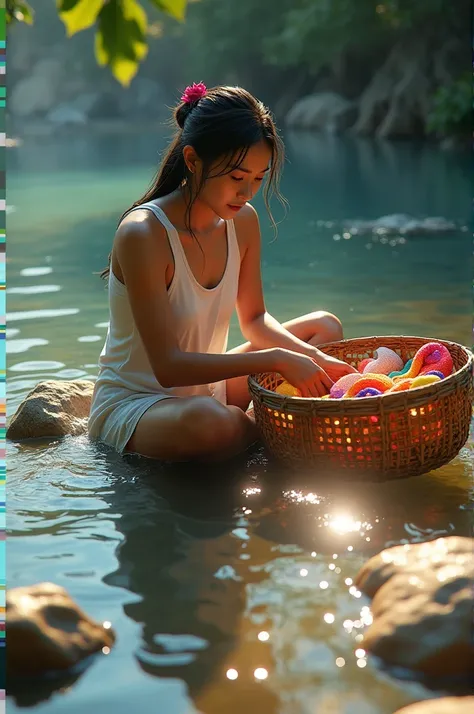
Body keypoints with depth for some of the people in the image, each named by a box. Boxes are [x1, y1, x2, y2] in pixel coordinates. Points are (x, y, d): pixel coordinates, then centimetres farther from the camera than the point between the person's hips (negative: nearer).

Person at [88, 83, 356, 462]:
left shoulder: (243, 221, -4)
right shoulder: (142, 235, -26)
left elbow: (254, 319, 9)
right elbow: (168, 366, -29)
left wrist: (311, 357, -11)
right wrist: (277, 360, -30)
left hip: (207, 388, 8)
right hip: (133, 405, -8)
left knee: (325, 327, 8)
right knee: (209, 423, -41)